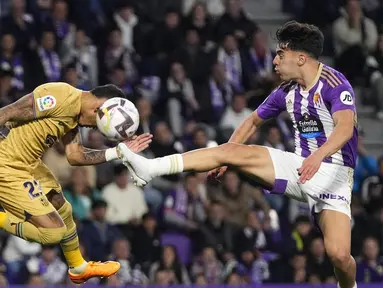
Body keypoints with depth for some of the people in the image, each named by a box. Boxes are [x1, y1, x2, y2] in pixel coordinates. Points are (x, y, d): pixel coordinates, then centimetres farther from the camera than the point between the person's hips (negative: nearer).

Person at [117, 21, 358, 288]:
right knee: (230, 151, -9)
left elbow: (345, 127, -34)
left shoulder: (334, 84, -17)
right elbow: (253, 121, 21)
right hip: (301, 166, 6)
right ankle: (149, 169, -13)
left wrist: (318, 155, -52)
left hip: (333, 174, -6)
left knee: (339, 254, -23)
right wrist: (224, 160, 14)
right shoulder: (287, 90, 6)